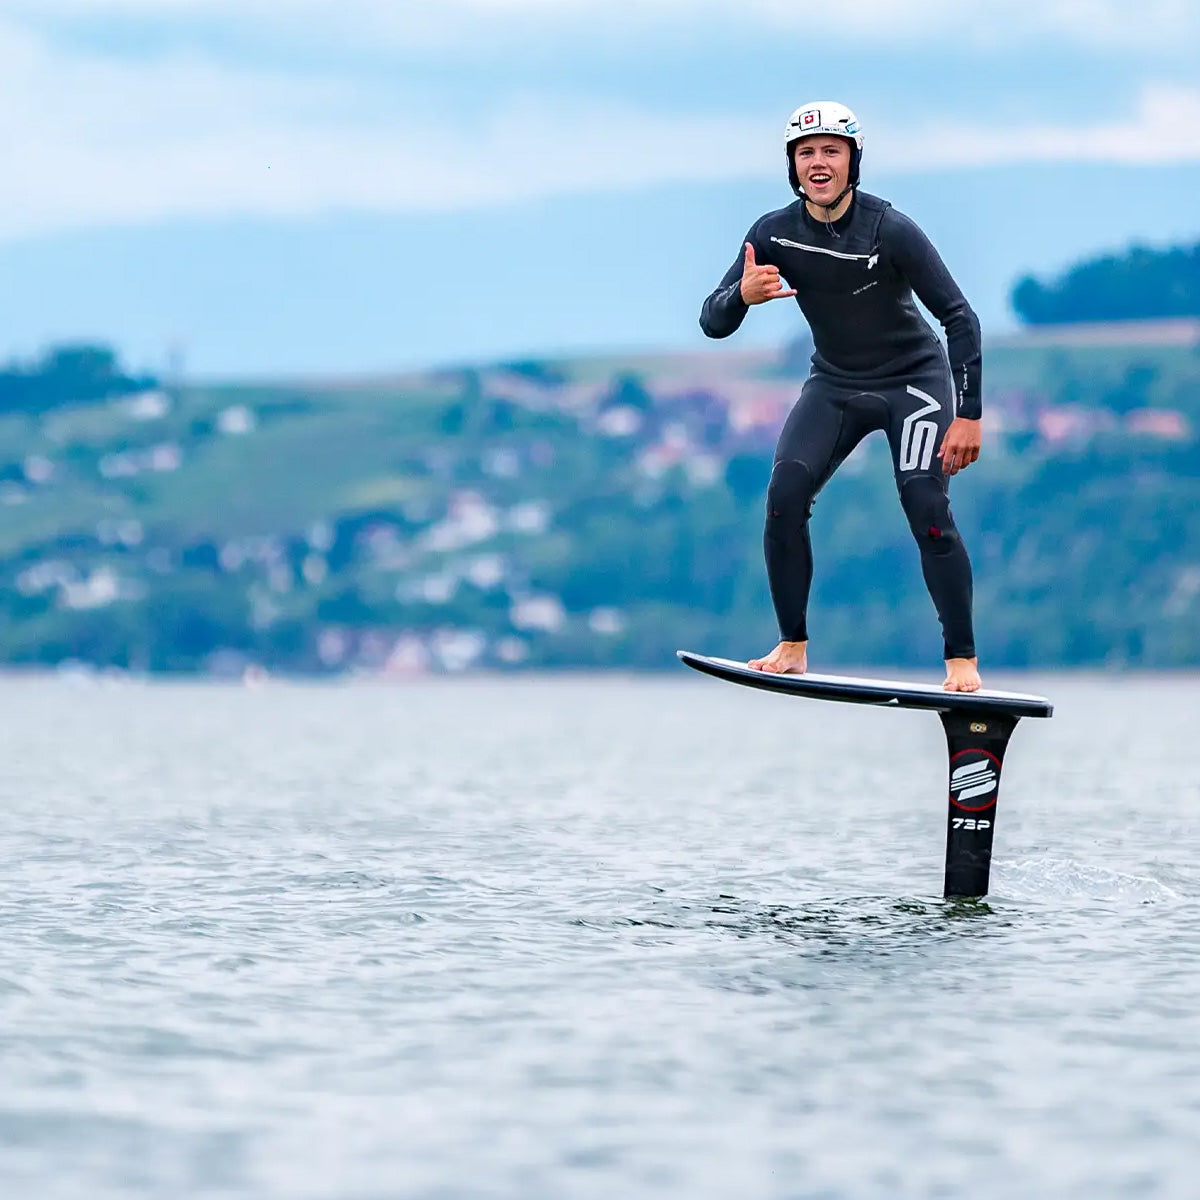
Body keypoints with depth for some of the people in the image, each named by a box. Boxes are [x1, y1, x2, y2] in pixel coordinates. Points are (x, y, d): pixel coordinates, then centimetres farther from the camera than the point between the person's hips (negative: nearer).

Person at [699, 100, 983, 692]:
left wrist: (969, 416, -25)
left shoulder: (890, 230, -23)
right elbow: (713, 323, -10)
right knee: (784, 495, -15)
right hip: (834, 383, 4)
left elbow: (960, 317, -20)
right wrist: (743, 294, -34)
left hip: (914, 380, -4)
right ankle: (792, 647, -3)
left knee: (927, 511, -17)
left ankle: (962, 659, -7)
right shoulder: (774, 234, -12)